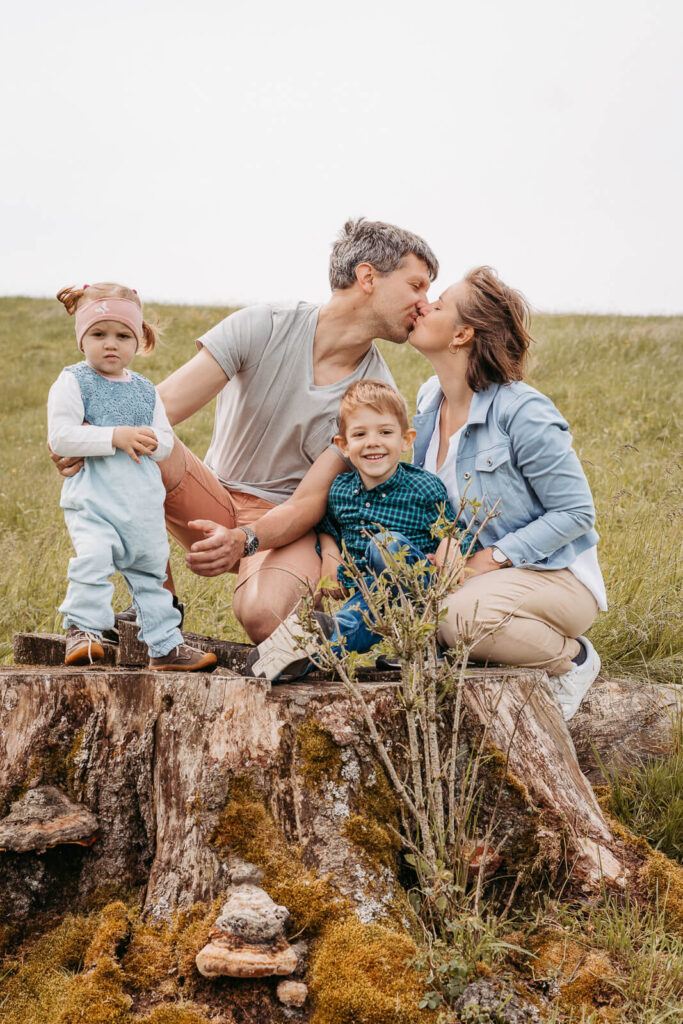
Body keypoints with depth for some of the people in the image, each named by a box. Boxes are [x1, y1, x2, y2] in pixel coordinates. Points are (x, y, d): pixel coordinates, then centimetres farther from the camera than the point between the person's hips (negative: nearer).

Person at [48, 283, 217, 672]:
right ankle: (83, 630, -13)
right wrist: (115, 437, -19)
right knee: (93, 557, -26)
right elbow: (60, 436, -14)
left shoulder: (145, 389, 13)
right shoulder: (73, 382, -3)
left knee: (151, 569, 12)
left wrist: (149, 442, -12)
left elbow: (166, 440, 12)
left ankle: (166, 646, 22)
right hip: (92, 498, -5)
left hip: (145, 501, 5)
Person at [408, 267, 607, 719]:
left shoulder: (522, 413, -22)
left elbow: (576, 512, -17)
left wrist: (493, 557, -24)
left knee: (463, 614, -34)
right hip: (470, 569, 7)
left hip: (555, 576, -7)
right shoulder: (430, 400, 3)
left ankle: (573, 658, -5)